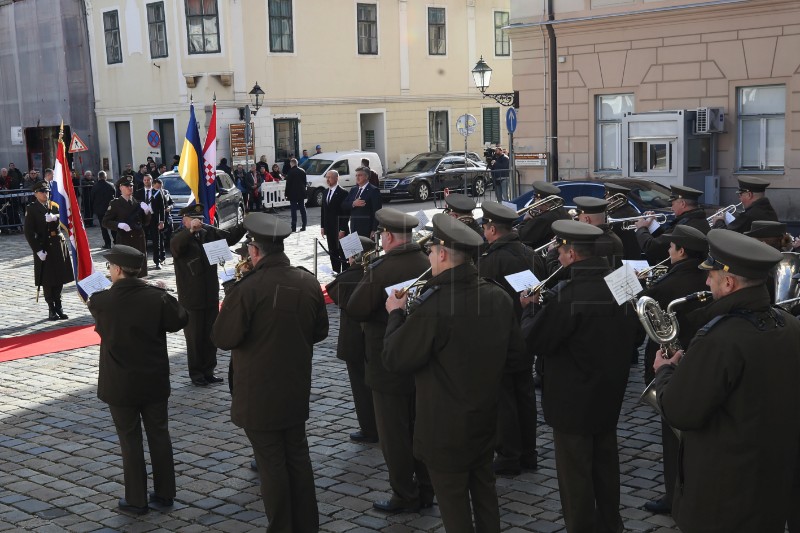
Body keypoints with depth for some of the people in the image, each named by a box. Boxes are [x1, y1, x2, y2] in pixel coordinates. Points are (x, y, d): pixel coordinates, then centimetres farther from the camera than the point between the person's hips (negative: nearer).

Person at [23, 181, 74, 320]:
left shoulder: (54, 206, 11)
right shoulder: (31, 209, -3)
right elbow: (28, 232, -9)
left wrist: (55, 218, -24)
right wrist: (38, 250, -16)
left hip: (58, 245, 4)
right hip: (43, 247, -4)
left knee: (59, 277, 8)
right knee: (47, 280, -1)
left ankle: (58, 307, 18)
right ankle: (52, 309, 7)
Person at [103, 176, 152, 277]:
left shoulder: (137, 203, 14)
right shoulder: (115, 203, 0)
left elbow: (145, 223, 16)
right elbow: (105, 222, -3)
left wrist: (147, 212, -4)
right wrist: (119, 225, -20)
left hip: (139, 240, 5)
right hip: (124, 240, -5)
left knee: (140, 271, 7)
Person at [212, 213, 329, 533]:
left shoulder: (247, 289, -22)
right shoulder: (309, 282, -3)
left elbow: (223, 339, -16)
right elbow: (320, 331, 7)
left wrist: (230, 307, 0)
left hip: (259, 394, -5)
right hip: (296, 389, 6)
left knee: (271, 464, 6)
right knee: (298, 457, 18)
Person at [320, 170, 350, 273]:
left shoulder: (342, 193, -11)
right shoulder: (326, 192, 12)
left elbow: (345, 213, -14)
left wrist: (342, 230, -17)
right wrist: (323, 227, 10)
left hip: (339, 229, -7)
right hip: (329, 229, 7)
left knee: (343, 253, -1)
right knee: (333, 253, 11)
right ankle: (336, 273, 17)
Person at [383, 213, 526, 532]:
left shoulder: (432, 306, -27)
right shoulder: (498, 297, -5)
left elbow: (394, 359, -19)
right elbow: (515, 352, 5)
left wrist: (396, 314, -5)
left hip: (446, 428, -7)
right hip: (486, 418, 7)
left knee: (453, 504, 10)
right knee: (484, 490, 23)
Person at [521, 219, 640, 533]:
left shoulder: (569, 294, -27)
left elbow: (533, 341, -20)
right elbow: (632, 332, 13)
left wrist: (529, 308, -2)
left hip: (573, 398, -8)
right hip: (609, 392, 8)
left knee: (575, 472, 6)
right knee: (605, 463, 22)